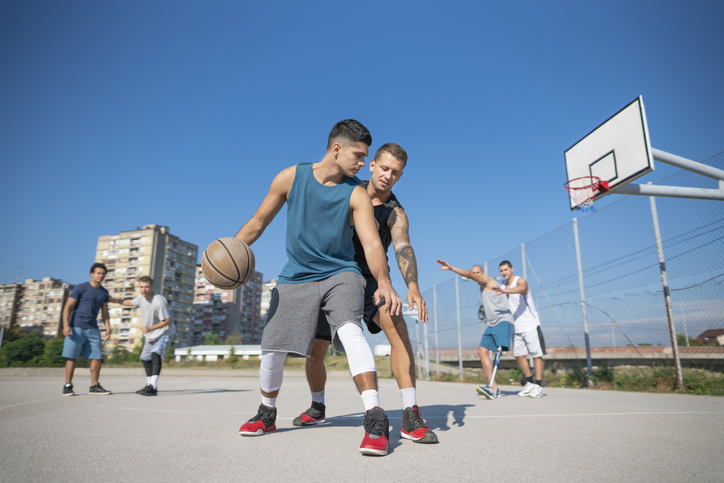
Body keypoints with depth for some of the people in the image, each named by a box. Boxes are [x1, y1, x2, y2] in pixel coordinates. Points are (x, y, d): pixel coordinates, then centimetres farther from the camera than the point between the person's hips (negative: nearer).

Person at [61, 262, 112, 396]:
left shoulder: (104, 292, 12)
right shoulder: (81, 288, -3)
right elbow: (68, 307, -6)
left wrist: (108, 328, 7)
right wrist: (66, 325, -17)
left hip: (93, 329, 5)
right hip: (76, 327, -5)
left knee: (97, 357, 1)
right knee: (72, 357, -2)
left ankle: (94, 386, 9)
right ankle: (67, 386, 9)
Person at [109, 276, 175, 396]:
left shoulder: (159, 302, -29)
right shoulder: (141, 297, -3)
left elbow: (167, 321, -27)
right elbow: (132, 302, 23)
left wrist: (150, 328, -32)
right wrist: (118, 301, 13)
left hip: (164, 333, -9)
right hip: (151, 336, 10)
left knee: (156, 354, -29)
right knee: (145, 358, 17)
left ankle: (153, 387, -34)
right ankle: (149, 385, 31)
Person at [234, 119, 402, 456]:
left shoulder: (357, 194, -7)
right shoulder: (291, 177, -4)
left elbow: (372, 243, -17)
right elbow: (259, 221, 4)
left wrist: (383, 282, -35)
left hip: (340, 274, -1)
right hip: (296, 277, 2)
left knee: (350, 330, -30)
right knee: (271, 350, 4)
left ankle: (376, 420, -26)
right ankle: (266, 414, 32)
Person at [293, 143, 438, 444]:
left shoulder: (395, 213, -11)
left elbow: (402, 249, -29)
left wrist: (412, 286, -47)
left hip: (369, 280, -2)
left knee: (397, 327, -30)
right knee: (315, 351, 3)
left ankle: (411, 417, -26)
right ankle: (317, 407, 33)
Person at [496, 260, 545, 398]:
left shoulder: (520, 281, -14)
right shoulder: (503, 284, 8)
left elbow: (521, 289, -41)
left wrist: (505, 291, -58)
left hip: (530, 325, -7)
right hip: (516, 326, 7)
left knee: (537, 354, -4)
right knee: (519, 355, 7)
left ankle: (538, 386, 0)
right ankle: (530, 382, 21)